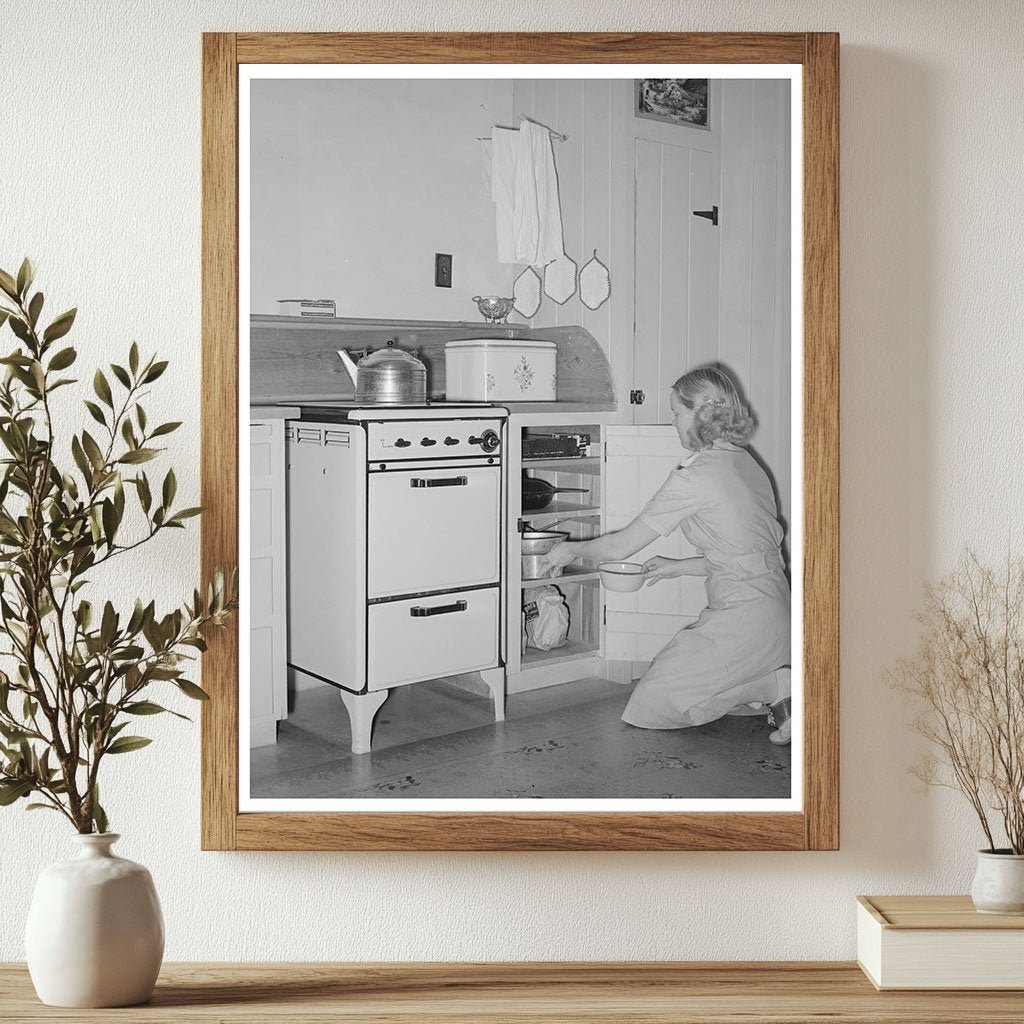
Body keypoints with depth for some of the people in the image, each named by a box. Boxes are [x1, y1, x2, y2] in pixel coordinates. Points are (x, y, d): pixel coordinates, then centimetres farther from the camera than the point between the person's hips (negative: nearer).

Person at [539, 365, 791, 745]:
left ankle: (776, 689, -7)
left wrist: (571, 549, 10)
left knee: (653, 702, 1)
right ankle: (774, 684, 8)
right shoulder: (744, 461, 11)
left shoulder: (695, 475, -15)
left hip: (743, 619, -9)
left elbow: (620, 547, -8)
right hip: (773, 608, 9)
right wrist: (679, 567, 23)